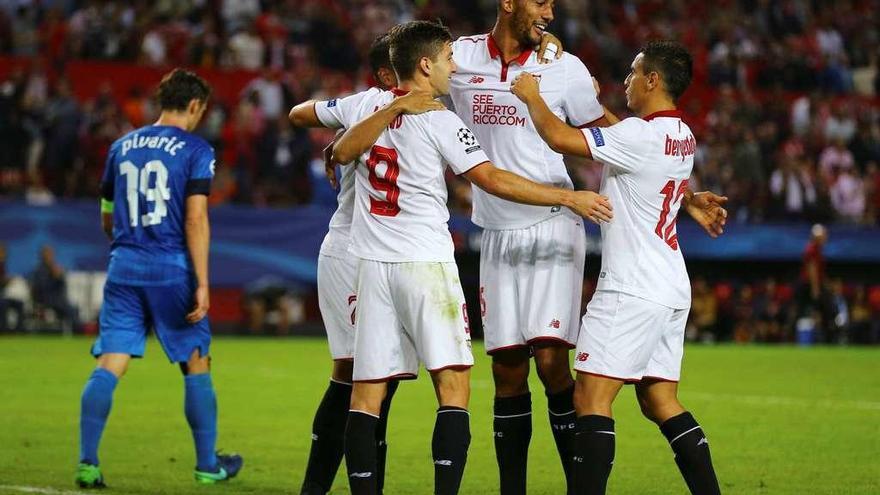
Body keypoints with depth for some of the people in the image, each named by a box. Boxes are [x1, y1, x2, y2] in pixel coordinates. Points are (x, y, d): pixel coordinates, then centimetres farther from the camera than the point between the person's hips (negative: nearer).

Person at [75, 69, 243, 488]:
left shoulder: (122, 147, 14)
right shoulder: (196, 150, -2)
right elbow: (196, 219, -11)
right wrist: (202, 284, -11)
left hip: (123, 266, 4)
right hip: (171, 269, -4)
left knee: (108, 366, -2)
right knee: (196, 365, 9)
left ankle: (87, 462, -12)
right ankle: (208, 465, 17)